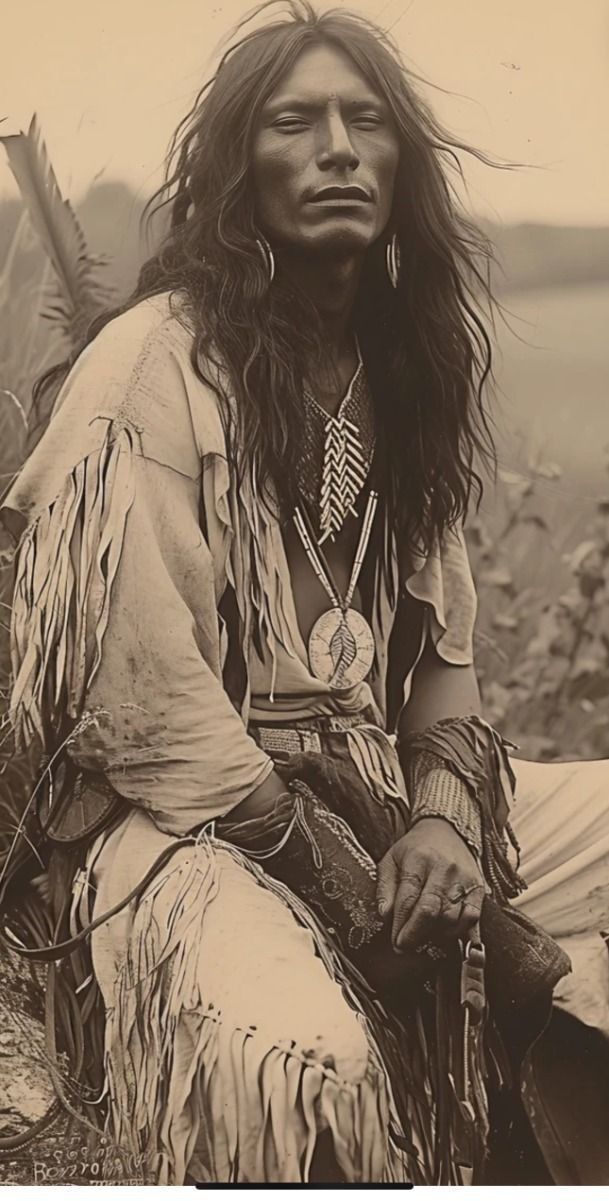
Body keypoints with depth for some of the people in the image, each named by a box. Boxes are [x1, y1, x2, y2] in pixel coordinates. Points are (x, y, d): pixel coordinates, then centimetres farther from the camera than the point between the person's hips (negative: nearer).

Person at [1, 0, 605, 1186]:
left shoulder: (406, 368, 9)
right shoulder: (156, 364, -12)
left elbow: (442, 640, 10)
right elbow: (141, 687, -17)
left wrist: (444, 814, -9)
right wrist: (348, 882, -16)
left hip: (375, 799, 7)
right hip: (184, 816, -7)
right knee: (305, 1061, -31)